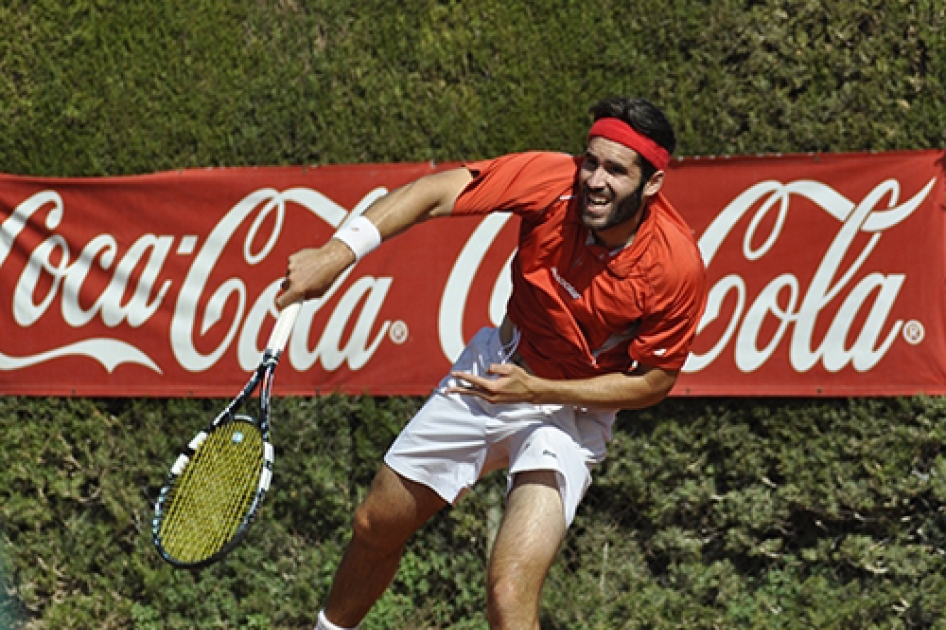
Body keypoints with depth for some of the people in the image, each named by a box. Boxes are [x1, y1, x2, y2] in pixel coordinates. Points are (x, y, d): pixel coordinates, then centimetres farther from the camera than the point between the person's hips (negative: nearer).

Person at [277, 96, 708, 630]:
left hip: (571, 410, -4)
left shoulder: (678, 268, -29)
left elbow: (653, 382, -16)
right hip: (497, 363, 4)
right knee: (375, 527, 18)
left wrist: (535, 390, -25)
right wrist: (337, 254, -30)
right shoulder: (554, 180, -24)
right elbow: (437, 191, -19)